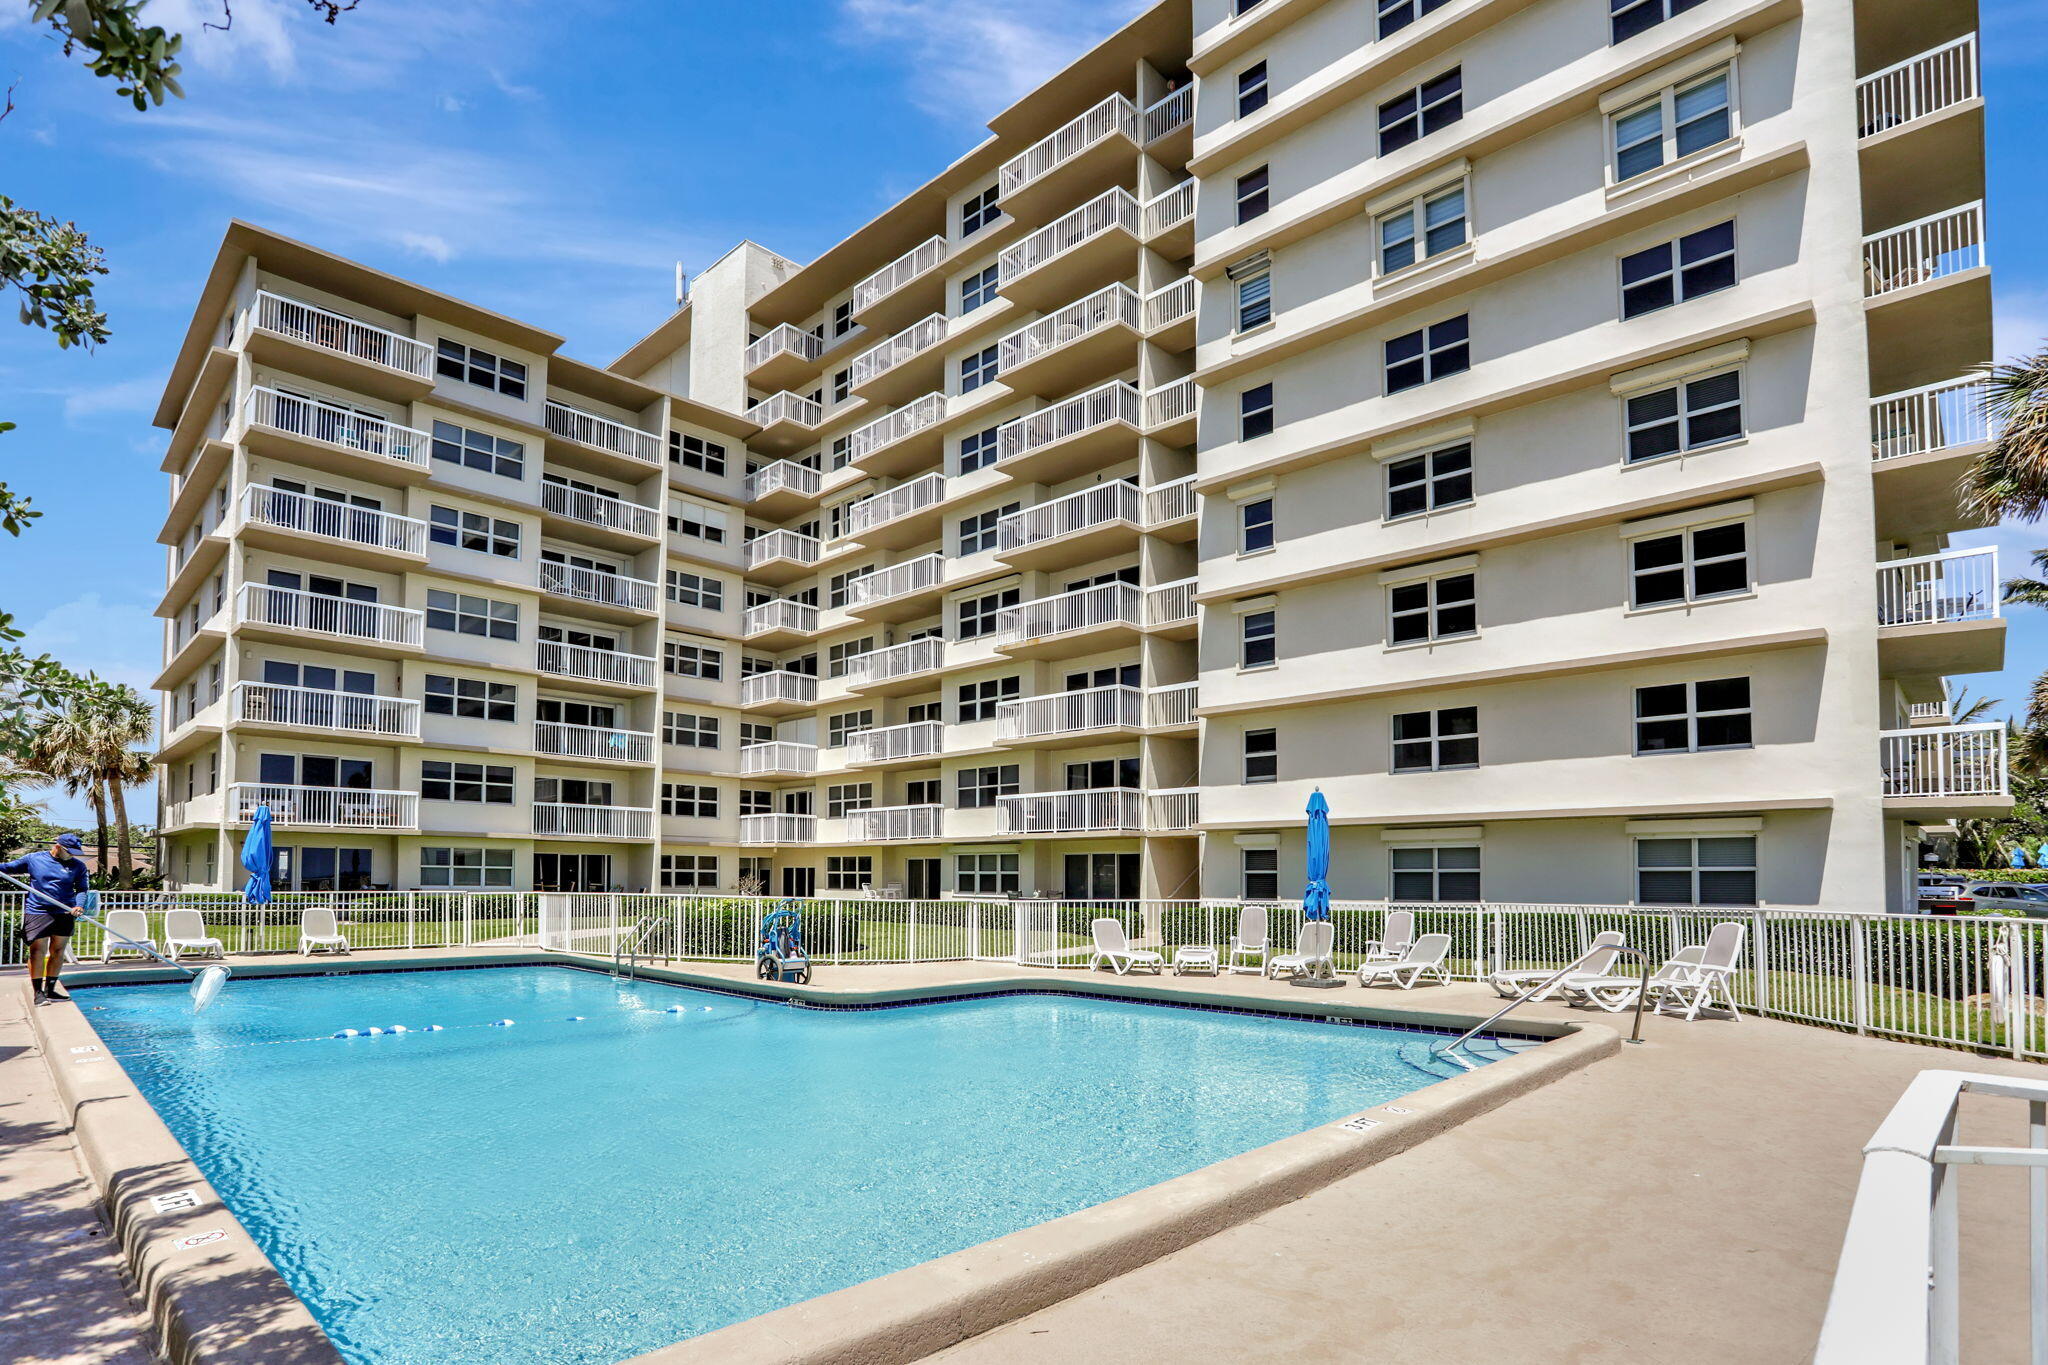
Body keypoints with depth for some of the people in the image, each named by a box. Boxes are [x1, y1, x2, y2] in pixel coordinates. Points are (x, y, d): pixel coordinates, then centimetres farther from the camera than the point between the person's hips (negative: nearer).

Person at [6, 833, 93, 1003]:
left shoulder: (78, 866, 5)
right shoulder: (33, 859, 3)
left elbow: (82, 889, 2)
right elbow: (8, 868, 14)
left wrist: (78, 906, -15)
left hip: (64, 914, 2)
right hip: (37, 913, -2)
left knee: (58, 952, 8)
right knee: (37, 951, -4)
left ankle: (50, 989, 19)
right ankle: (38, 992, 3)